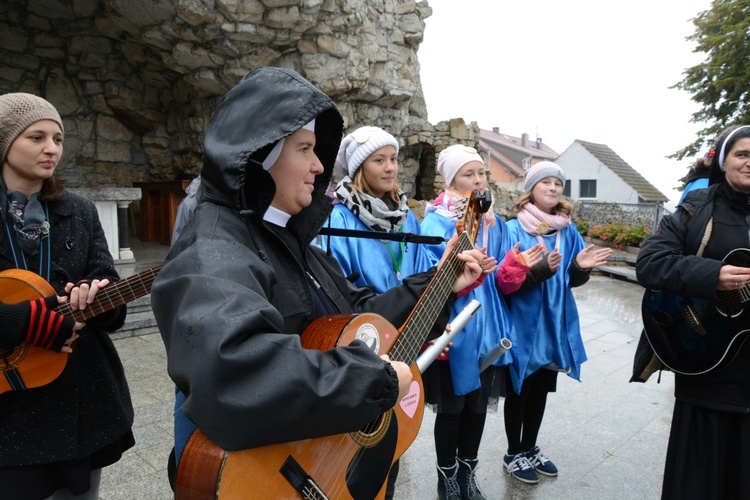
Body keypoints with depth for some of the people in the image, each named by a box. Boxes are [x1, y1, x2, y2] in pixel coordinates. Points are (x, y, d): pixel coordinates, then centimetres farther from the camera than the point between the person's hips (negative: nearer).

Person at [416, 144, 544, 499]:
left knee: (479, 404, 17)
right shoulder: (437, 222, -12)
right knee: (452, 407, 8)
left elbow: (503, 282, 5)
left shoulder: (495, 223, 7)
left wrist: (518, 265, -14)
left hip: (488, 330, 6)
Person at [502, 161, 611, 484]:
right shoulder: (513, 229, -14)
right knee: (519, 391, 9)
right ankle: (514, 454, 29)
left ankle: (530, 448, 38)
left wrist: (580, 266, -13)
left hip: (554, 326, 6)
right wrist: (542, 269, -33)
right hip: (522, 325, -5)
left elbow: (570, 280, 8)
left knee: (541, 391, 18)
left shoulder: (568, 231, 4)